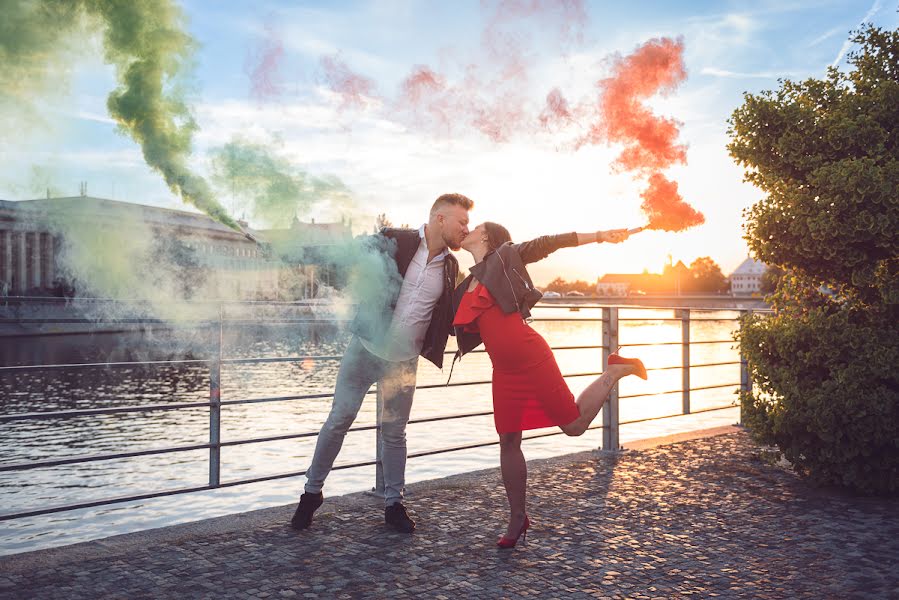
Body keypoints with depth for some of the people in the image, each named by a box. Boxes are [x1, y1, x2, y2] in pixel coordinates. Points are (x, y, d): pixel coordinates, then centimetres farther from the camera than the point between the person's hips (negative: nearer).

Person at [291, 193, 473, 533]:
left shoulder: (450, 268, 4)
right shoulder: (394, 242, -10)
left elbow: (450, 317, 12)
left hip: (403, 361, 3)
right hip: (366, 348, -3)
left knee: (395, 432, 9)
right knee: (339, 420, 1)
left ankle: (393, 504, 23)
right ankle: (313, 491, 19)